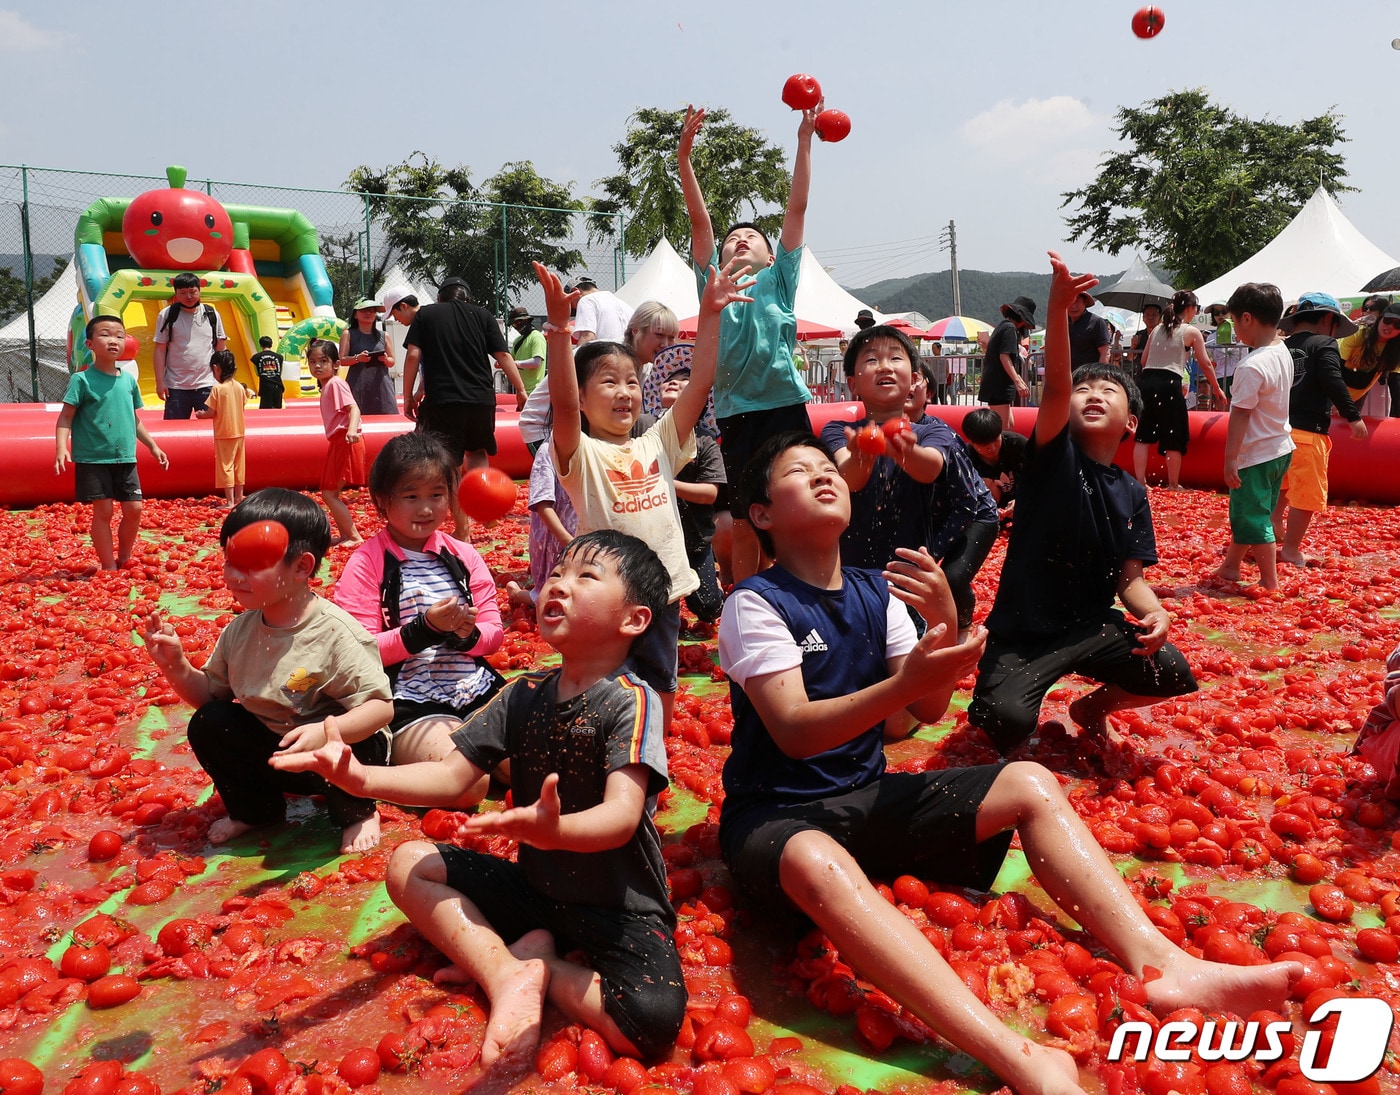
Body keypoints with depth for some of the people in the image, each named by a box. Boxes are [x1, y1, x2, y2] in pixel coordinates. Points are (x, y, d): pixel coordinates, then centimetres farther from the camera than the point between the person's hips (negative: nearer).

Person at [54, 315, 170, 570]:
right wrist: (61, 447, -21)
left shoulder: (128, 381, 9)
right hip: (93, 459, -5)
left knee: (133, 509, 5)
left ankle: (123, 559, 24)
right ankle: (108, 566, 9)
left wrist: (153, 446, 19)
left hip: (125, 458, 5)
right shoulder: (82, 380, -7)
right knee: (103, 511, -1)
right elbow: (65, 418, -9)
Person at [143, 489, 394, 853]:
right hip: (272, 747, 6)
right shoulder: (240, 629, -5)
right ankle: (255, 809, 15)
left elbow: (381, 707, -27)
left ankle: (358, 813, 1)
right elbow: (211, 693, 7)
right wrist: (175, 665, -11)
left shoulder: (337, 634, -26)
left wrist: (326, 732, -43)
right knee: (207, 724, -9)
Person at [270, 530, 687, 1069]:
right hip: (537, 886, 6)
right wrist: (361, 778, -21)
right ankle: (509, 975, -13)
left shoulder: (631, 701, -20)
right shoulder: (524, 695, -1)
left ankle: (538, 961, -2)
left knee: (653, 1020, -30)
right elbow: (452, 778, -3)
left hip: (620, 908, -5)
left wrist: (554, 830, -55)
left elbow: (622, 815, -32)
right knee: (408, 862, 1)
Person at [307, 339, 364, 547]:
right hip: (338, 443, 10)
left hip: (345, 442, -10)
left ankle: (354, 537, -4)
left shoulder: (335, 383, -13)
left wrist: (352, 429, -42)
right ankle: (345, 535, 23)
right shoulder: (326, 386, 17)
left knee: (330, 493, -9)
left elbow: (353, 408, -26)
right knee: (330, 493, 15)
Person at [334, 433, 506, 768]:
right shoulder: (365, 564, -2)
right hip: (412, 707, -4)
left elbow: (495, 633, 11)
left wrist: (468, 634, -12)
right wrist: (424, 629, -20)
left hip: (480, 692, 5)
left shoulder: (463, 555, 10)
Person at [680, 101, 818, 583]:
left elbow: (796, 208, 10)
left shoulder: (779, 280, 14)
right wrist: (684, 155, -2)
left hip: (786, 407, 0)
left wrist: (805, 139, 8)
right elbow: (699, 220, 7)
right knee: (743, 525, 7)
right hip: (736, 413, 0)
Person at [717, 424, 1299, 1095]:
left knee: (1031, 784, -6)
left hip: (869, 796, 7)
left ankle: (1158, 963, -18)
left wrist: (945, 624, -18)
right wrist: (905, 682, -35)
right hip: (777, 812, -6)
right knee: (815, 862, -42)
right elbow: (794, 731, -22)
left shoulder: (875, 593, 7)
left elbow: (929, 710, 1)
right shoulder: (754, 604, -12)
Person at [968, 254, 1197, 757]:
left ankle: (1093, 705, 19)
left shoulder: (1131, 493, 6)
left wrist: (1155, 612, -17)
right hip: (1023, 630, -5)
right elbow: (1054, 385, -27)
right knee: (1009, 719, -28)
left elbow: (1130, 578, 5)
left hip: (1093, 624, 5)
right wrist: (1058, 306, -42)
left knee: (1174, 674, -14)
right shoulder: (1055, 453, -8)